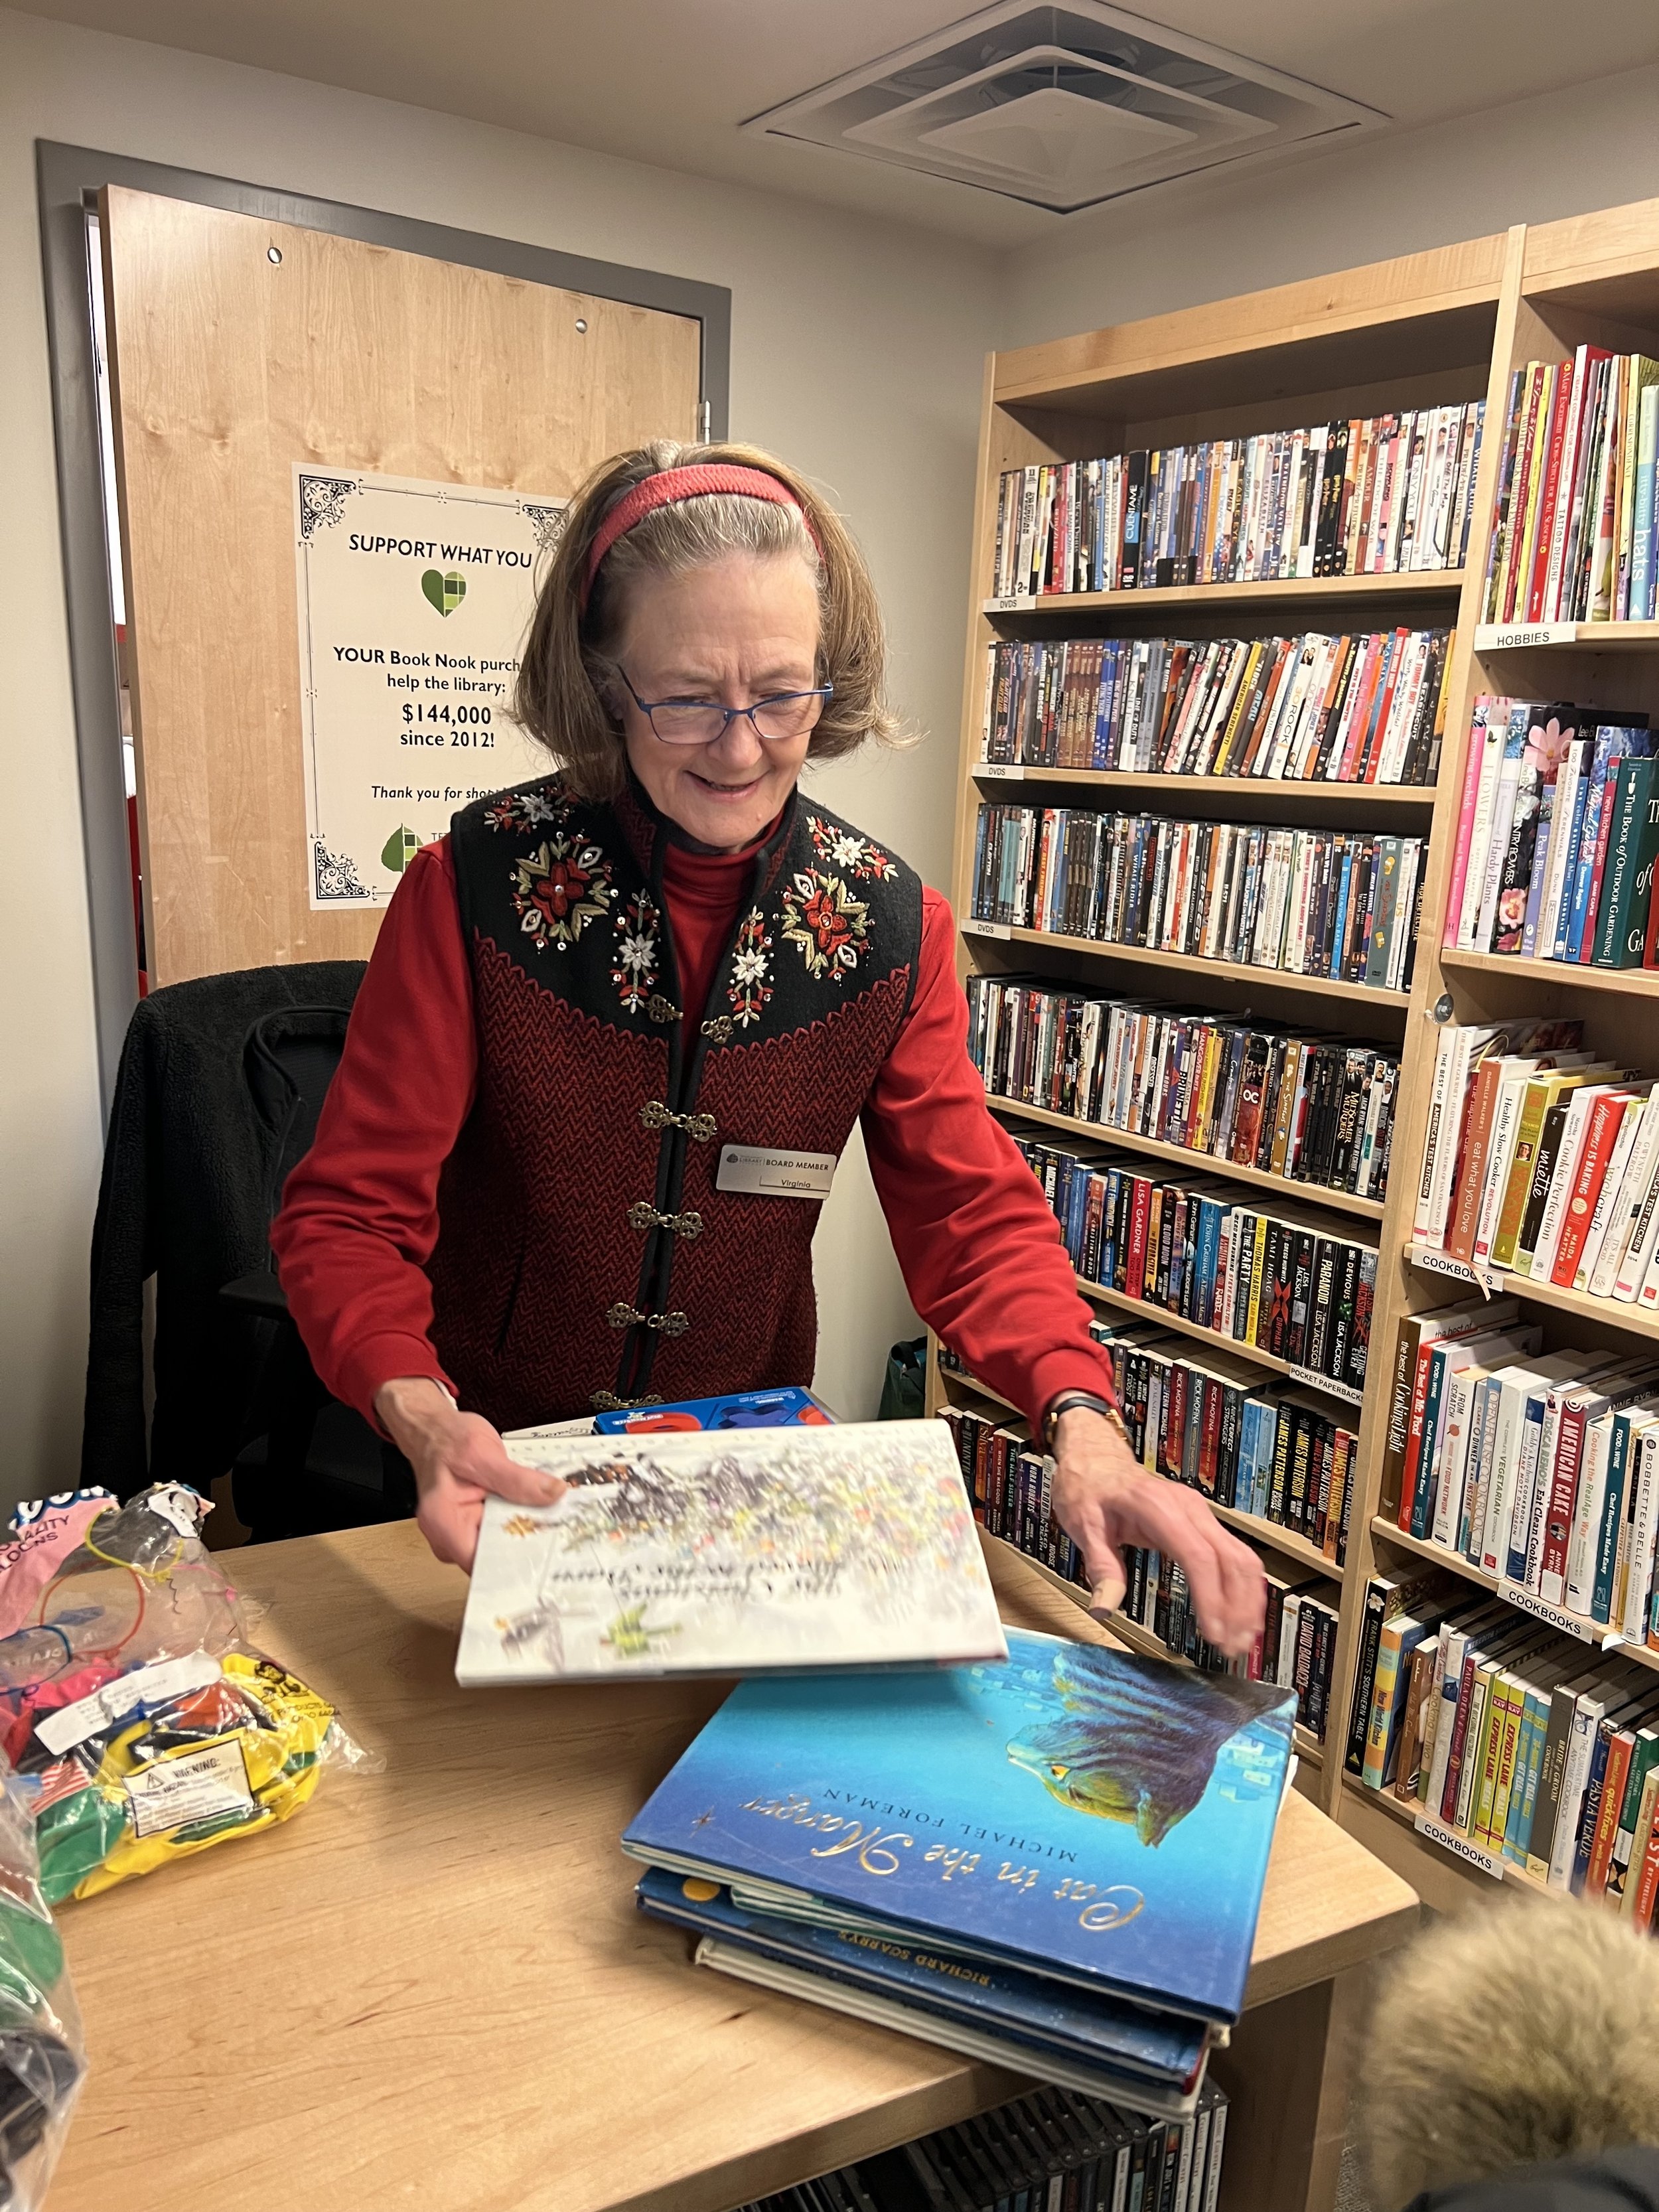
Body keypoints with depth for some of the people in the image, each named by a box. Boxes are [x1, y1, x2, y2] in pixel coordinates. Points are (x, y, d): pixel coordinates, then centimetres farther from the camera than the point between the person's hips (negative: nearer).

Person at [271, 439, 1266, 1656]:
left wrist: (1081, 1420, -28)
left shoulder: (888, 923, -10)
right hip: (500, 1474, -1)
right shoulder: (476, 887, -17)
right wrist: (422, 1417, -35)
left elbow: (971, 1209, -10)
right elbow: (351, 1210, -16)